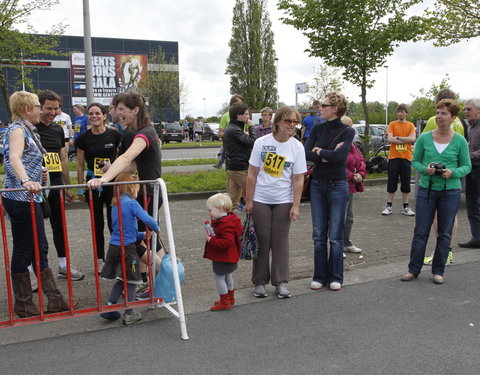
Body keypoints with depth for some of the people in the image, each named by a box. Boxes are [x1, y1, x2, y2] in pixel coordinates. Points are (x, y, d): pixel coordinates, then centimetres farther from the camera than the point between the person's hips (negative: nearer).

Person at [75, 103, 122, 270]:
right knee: (97, 223, 9)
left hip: (112, 182, -1)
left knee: (114, 222, 1)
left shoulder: (115, 135, -2)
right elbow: (80, 164, 4)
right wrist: (81, 187, 2)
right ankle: (100, 259, 20)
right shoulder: (83, 138, 1)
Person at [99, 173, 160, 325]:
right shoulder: (131, 203, -12)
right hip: (127, 248, -7)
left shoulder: (115, 204, 13)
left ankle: (108, 308, 18)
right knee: (130, 280, 6)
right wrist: (156, 228, -6)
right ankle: (129, 314, 14)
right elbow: (147, 219, -25)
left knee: (121, 280, 20)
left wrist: (142, 235, 16)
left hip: (114, 246, 7)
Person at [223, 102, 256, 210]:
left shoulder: (230, 128, 16)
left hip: (232, 167, 10)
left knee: (232, 198, 12)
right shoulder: (234, 130, -18)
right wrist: (251, 126, -9)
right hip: (240, 168, -10)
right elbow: (252, 143, -20)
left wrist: (246, 136, 1)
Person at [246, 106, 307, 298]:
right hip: (260, 200, 0)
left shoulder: (297, 147, -3)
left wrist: (296, 206, -6)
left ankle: (280, 283, 16)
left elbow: (298, 179, -2)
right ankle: (260, 282, 18)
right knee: (262, 240, 5)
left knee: (280, 241, 5)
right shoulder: (261, 142, -5)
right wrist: (249, 201, -3)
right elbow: (252, 174, -2)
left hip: (283, 201, 1)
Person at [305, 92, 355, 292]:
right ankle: (319, 276, 19)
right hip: (317, 185, 4)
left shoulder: (347, 131, -6)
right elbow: (306, 153, -6)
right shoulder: (317, 129, 5)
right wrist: (328, 155, -15)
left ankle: (335, 277, 16)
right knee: (319, 234, 8)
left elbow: (340, 155, -21)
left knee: (335, 235, 3)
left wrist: (319, 151, -9)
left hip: (337, 186, -4)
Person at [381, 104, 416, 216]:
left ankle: (405, 207, 13)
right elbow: (390, 139, -8)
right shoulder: (392, 124, 5)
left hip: (406, 157, 1)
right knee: (392, 182, 3)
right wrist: (405, 140, -10)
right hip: (393, 156, -1)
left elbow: (412, 139, -8)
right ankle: (388, 206, 9)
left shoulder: (410, 125, 6)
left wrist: (398, 137, -11)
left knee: (406, 183, 5)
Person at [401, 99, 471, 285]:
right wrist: (425, 169, -14)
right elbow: (415, 161, 6)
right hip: (426, 190, 0)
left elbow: (467, 166, 4)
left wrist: (453, 172, -16)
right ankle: (414, 269, 16)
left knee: (444, 233, 9)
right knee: (421, 232, 4)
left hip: (450, 192, 0)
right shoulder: (424, 138, -1)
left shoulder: (460, 141, -2)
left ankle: (438, 271, 22)